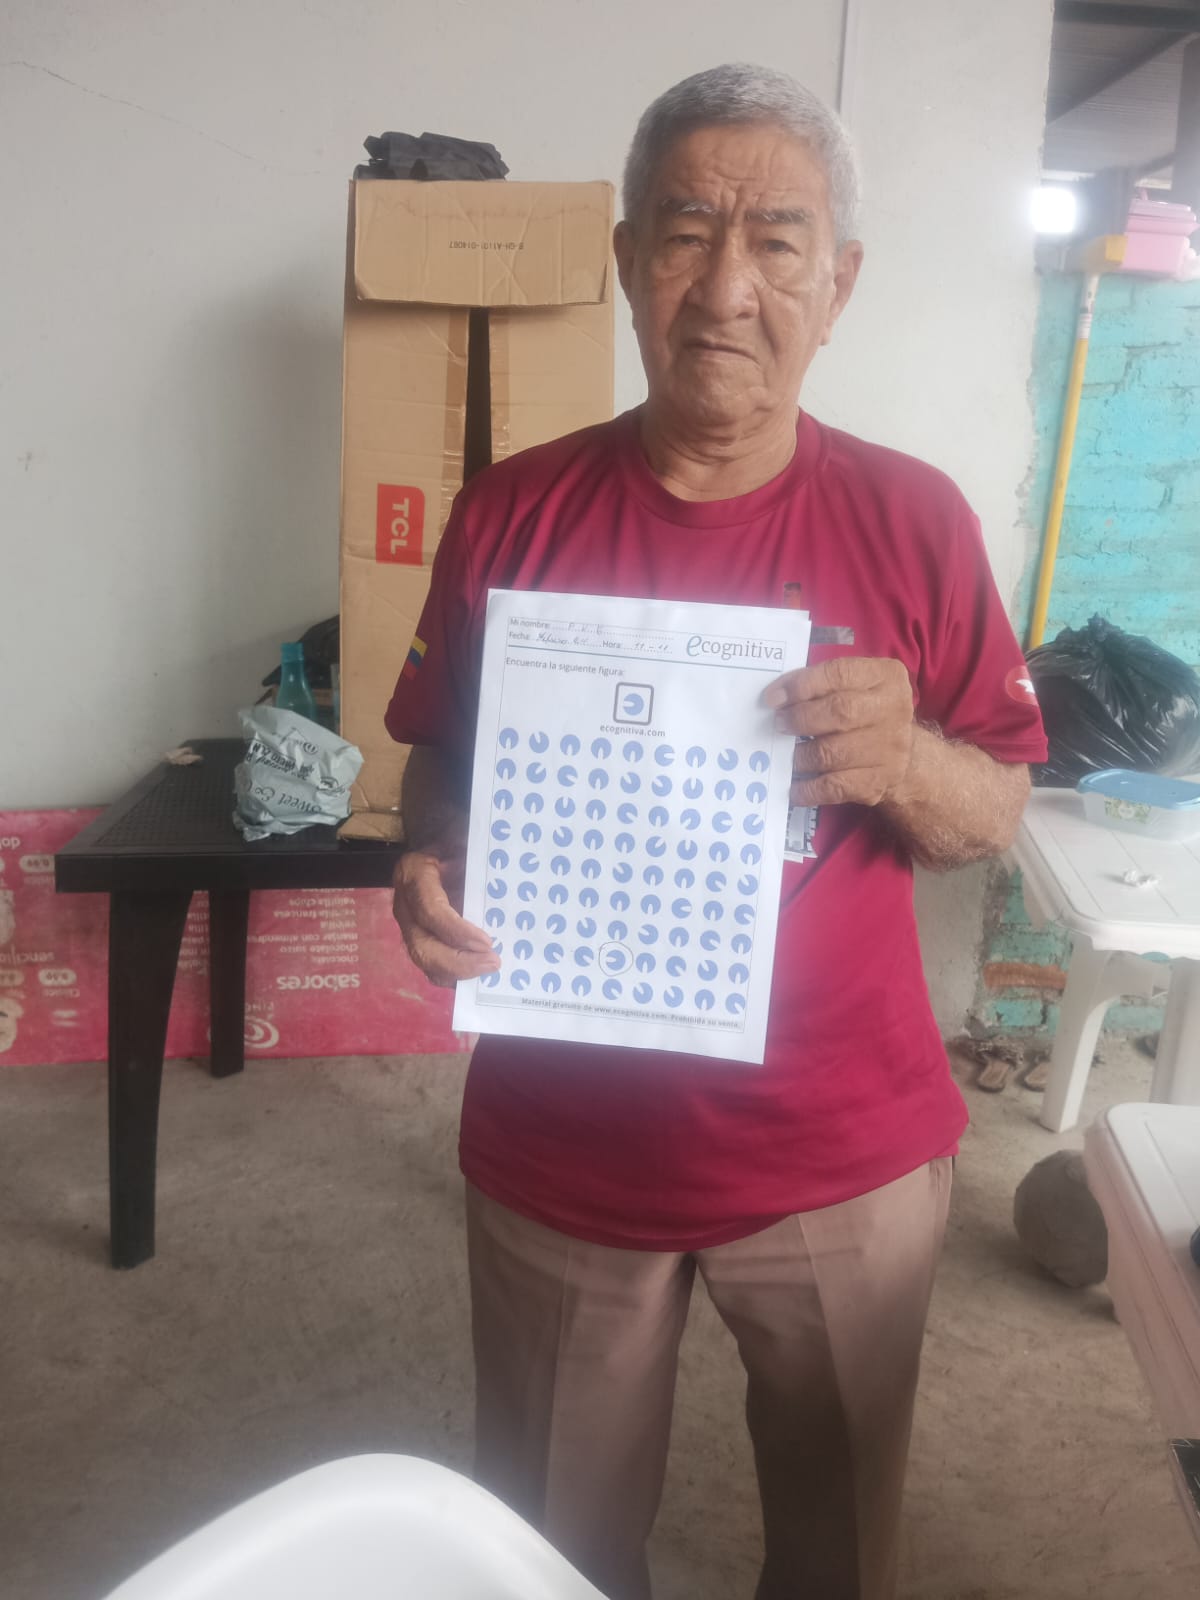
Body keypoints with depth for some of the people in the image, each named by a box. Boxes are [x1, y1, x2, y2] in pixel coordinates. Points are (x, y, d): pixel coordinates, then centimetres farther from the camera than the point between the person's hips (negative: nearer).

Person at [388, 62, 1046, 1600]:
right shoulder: (513, 509, -4)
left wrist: (903, 761, -23)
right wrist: (430, 867, -17)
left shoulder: (914, 520, -6)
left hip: (841, 1157, 0)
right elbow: (441, 761, 5)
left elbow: (996, 814, -1)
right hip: (560, 1153, 1)